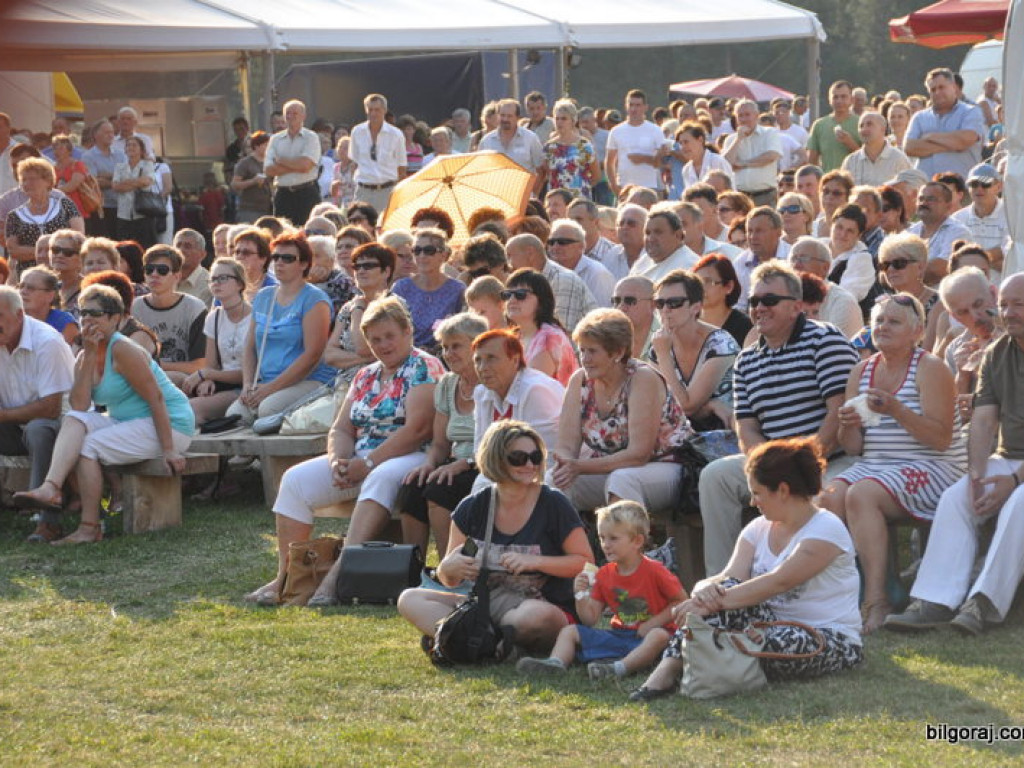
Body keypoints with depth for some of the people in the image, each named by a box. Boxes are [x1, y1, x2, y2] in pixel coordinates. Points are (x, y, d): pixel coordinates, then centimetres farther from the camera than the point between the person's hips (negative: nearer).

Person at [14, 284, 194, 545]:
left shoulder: (122, 350, -16)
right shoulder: (86, 357, 9)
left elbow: (156, 398, -19)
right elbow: (79, 405, -7)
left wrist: (168, 450, -23)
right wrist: (89, 355, -12)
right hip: (129, 423, 8)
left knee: (90, 445, -21)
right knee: (75, 420, -13)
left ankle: (90, 528, -16)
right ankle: (50, 489, -32)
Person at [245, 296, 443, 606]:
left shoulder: (424, 368, -4)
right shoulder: (365, 377, 19)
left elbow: (417, 429, -16)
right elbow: (341, 429, 17)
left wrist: (368, 463, -18)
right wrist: (338, 461, -7)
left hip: (410, 458, -8)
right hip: (360, 460, 8)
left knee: (381, 479, -41)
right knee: (296, 480, -10)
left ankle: (340, 572, -48)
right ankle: (284, 577, -15)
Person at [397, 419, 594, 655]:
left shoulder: (553, 504, -4)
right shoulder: (472, 508, 5)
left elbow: (586, 561, -4)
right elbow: (448, 580, 11)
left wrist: (535, 562, -16)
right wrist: (449, 568, -13)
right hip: (488, 604, 4)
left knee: (539, 616, -41)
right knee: (410, 600, -11)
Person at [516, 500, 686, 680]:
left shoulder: (654, 571, -9)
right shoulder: (604, 575, 8)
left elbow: (681, 600, -8)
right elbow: (590, 620, 8)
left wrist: (654, 623, -15)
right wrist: (581, 595, -10)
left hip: (647, 635, -6)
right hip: (619, 635, 6)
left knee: (659, 636, -40)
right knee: (569, 631, -3)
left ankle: (620, 668, -57)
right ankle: (555, 663, -32)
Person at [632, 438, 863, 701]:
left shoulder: (826, 529, -12)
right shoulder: (759, 529, 12)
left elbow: (778, 582, -25)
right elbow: (730, 578, -4)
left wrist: (715, 602, -32)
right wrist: (706, 589, -29)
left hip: (832, 642, -6)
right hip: (774, 628, 6)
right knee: (725, 589, -20)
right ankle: (667, 670, -33)